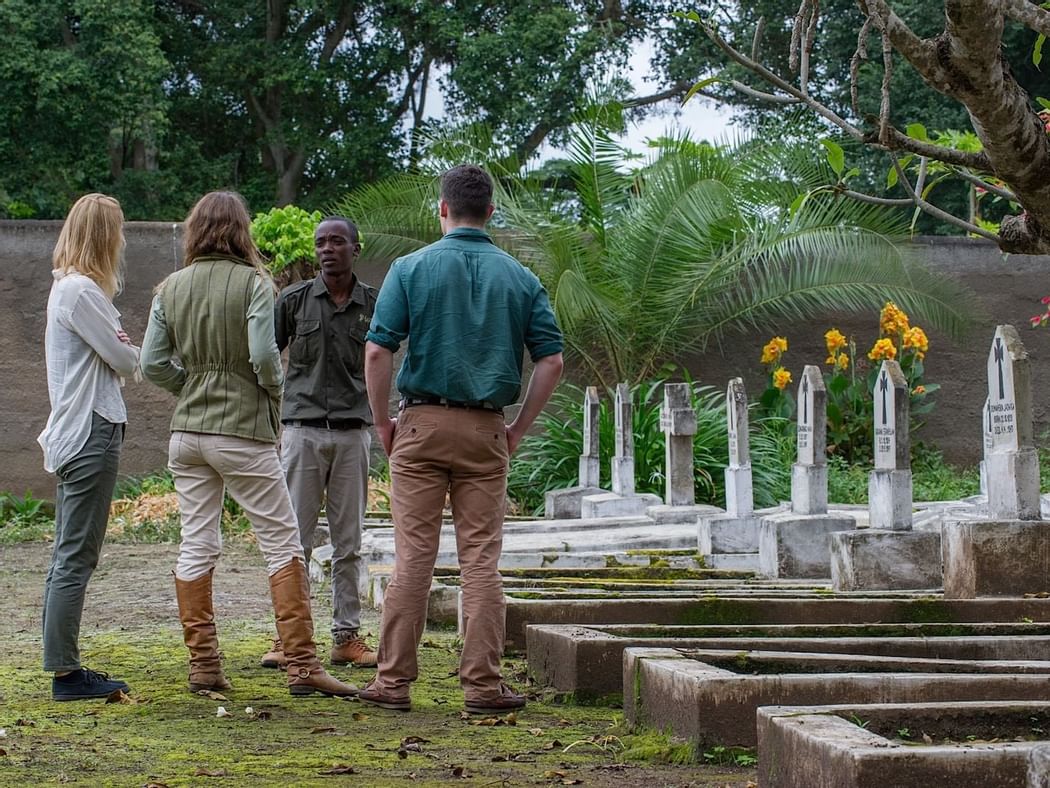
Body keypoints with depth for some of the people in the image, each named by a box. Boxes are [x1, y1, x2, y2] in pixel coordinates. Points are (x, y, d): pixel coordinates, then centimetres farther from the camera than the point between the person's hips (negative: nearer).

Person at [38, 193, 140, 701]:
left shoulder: (67, 286, 17)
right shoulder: (82, 290, -15)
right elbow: (124, 360, -10)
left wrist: (117, 346, -5)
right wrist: (129, 350, 10)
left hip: (71, 436, 10)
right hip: (91, 434, -10)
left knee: (67, 557, 12)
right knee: (76, 559, -7)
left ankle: (64, 667, 17)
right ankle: (66, 673, -4)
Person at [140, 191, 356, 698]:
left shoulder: (170, 288, 6)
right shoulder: (253, 283, -8)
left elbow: (152, 363, 2)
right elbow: (263, 355, -18)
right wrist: (275, 390, 1)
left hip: (186, 432, 5)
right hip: (242, 432, -5)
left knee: (195, 547, 9)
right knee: (282, 542, 1)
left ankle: (202, 665, 11)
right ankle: (301, 665, -1)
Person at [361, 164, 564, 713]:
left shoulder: (412, 268, -1)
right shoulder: (519, 277, 5)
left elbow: (377, 351, -8)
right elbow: (551, 360, 1)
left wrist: (382, 422, 3)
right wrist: (520, 428, 9)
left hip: (423, 422, -1)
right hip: (486, 431, 1)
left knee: (413, 555, 1)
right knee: (481, 559, 4)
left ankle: (393, 681, 4)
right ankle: (482, 684, 4)